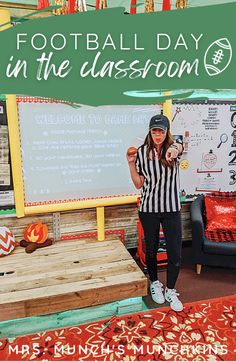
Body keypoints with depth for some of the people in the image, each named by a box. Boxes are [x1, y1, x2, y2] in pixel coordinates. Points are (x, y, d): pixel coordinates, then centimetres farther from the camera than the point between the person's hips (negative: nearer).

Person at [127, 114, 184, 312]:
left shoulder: (174, 146, -3)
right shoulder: (142, 152, -2)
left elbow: (179, 147, -32)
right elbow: (139, 184, 1)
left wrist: (174, 150, -56)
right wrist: (131, 163, -12)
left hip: (172, 208, 0)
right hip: (149, 208, 1)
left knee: (175, 253, 2)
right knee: (151, 248, 16)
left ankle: (170, 291, 27)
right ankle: (154, 283, 41)